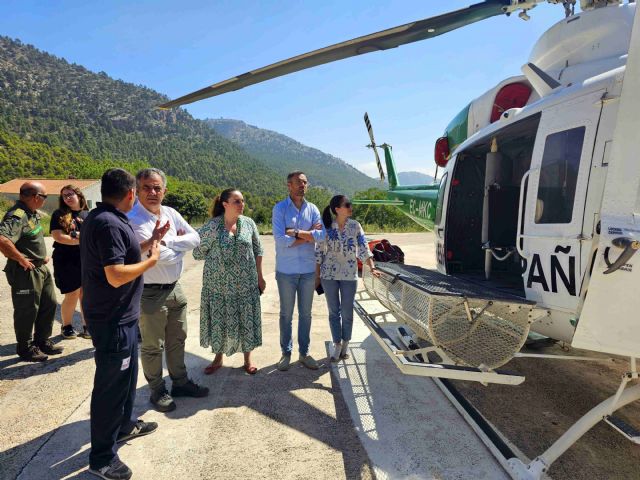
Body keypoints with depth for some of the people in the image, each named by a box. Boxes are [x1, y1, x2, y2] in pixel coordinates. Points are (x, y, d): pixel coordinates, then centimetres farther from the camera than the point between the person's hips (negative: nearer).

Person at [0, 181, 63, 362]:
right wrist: (21, 259, -26)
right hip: (26, 272, -9)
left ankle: (42, 341, 33)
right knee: (27, 310, 5)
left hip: (41, 268, 10)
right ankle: (25, 349, 22)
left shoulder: (32, 213, 9)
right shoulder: (17, 215, -22)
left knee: (49, 305, 17)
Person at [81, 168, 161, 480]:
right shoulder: (109, 224, -25)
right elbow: (116, 276, -31)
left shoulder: (101, 218, 7)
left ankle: (124, 425, 45)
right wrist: (152, 259, -18)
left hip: (119, 316, 10)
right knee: (111, 384, 4)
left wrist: (150, 242, 13)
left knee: (126, 374, 25)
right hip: (112, 320, -10)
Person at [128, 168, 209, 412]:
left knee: (177, 339, 20)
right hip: (150, 293, -7)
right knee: (153, 346, 10)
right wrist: (181, 246, -8)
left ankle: (180, 382, 37)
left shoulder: (171, 213, 4)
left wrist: (167, 241, -16)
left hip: (175, 288, 7)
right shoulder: (133, 219, -18)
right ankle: (157, 391, 29)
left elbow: (195, 238, -3)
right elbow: (156, 254, -26)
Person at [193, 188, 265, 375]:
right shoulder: (211, 226, -9)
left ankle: (248, 358, 29)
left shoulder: (249, 223, -1)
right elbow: (198, 253, -2)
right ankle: (218, 358, 33)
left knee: (246, 320, 10)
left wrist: (260, 277, 6)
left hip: (245, 284, 2)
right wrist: (217, 257, -1)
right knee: (219, 320, 11)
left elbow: (258, 250, 6)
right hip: (219, 284, -1)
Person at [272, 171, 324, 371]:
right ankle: (286, 353, 25)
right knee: (286, 314, 10)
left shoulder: (313, 209, 4)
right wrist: (308, 235, -11)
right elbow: (280, 240, -18)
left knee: (306, 314, 13)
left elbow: (321, 236, -10)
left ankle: (304, 352, 28)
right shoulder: (280, 208, -6)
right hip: (286, 270, -3)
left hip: (308, 270, 3)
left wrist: (295, 232, -16)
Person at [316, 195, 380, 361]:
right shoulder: (326, 227, -5)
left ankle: (345, 344, 27)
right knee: (334, 311, 9)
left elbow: (364, 249, -1)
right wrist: (317, 275, 1)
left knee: (347, 312, 7)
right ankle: (337, 345, 24)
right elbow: (319, 252, 0)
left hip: (350, 275, 1)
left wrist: (372, 268, -11)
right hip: (329, 275, 0)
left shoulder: (355, 226, -2)